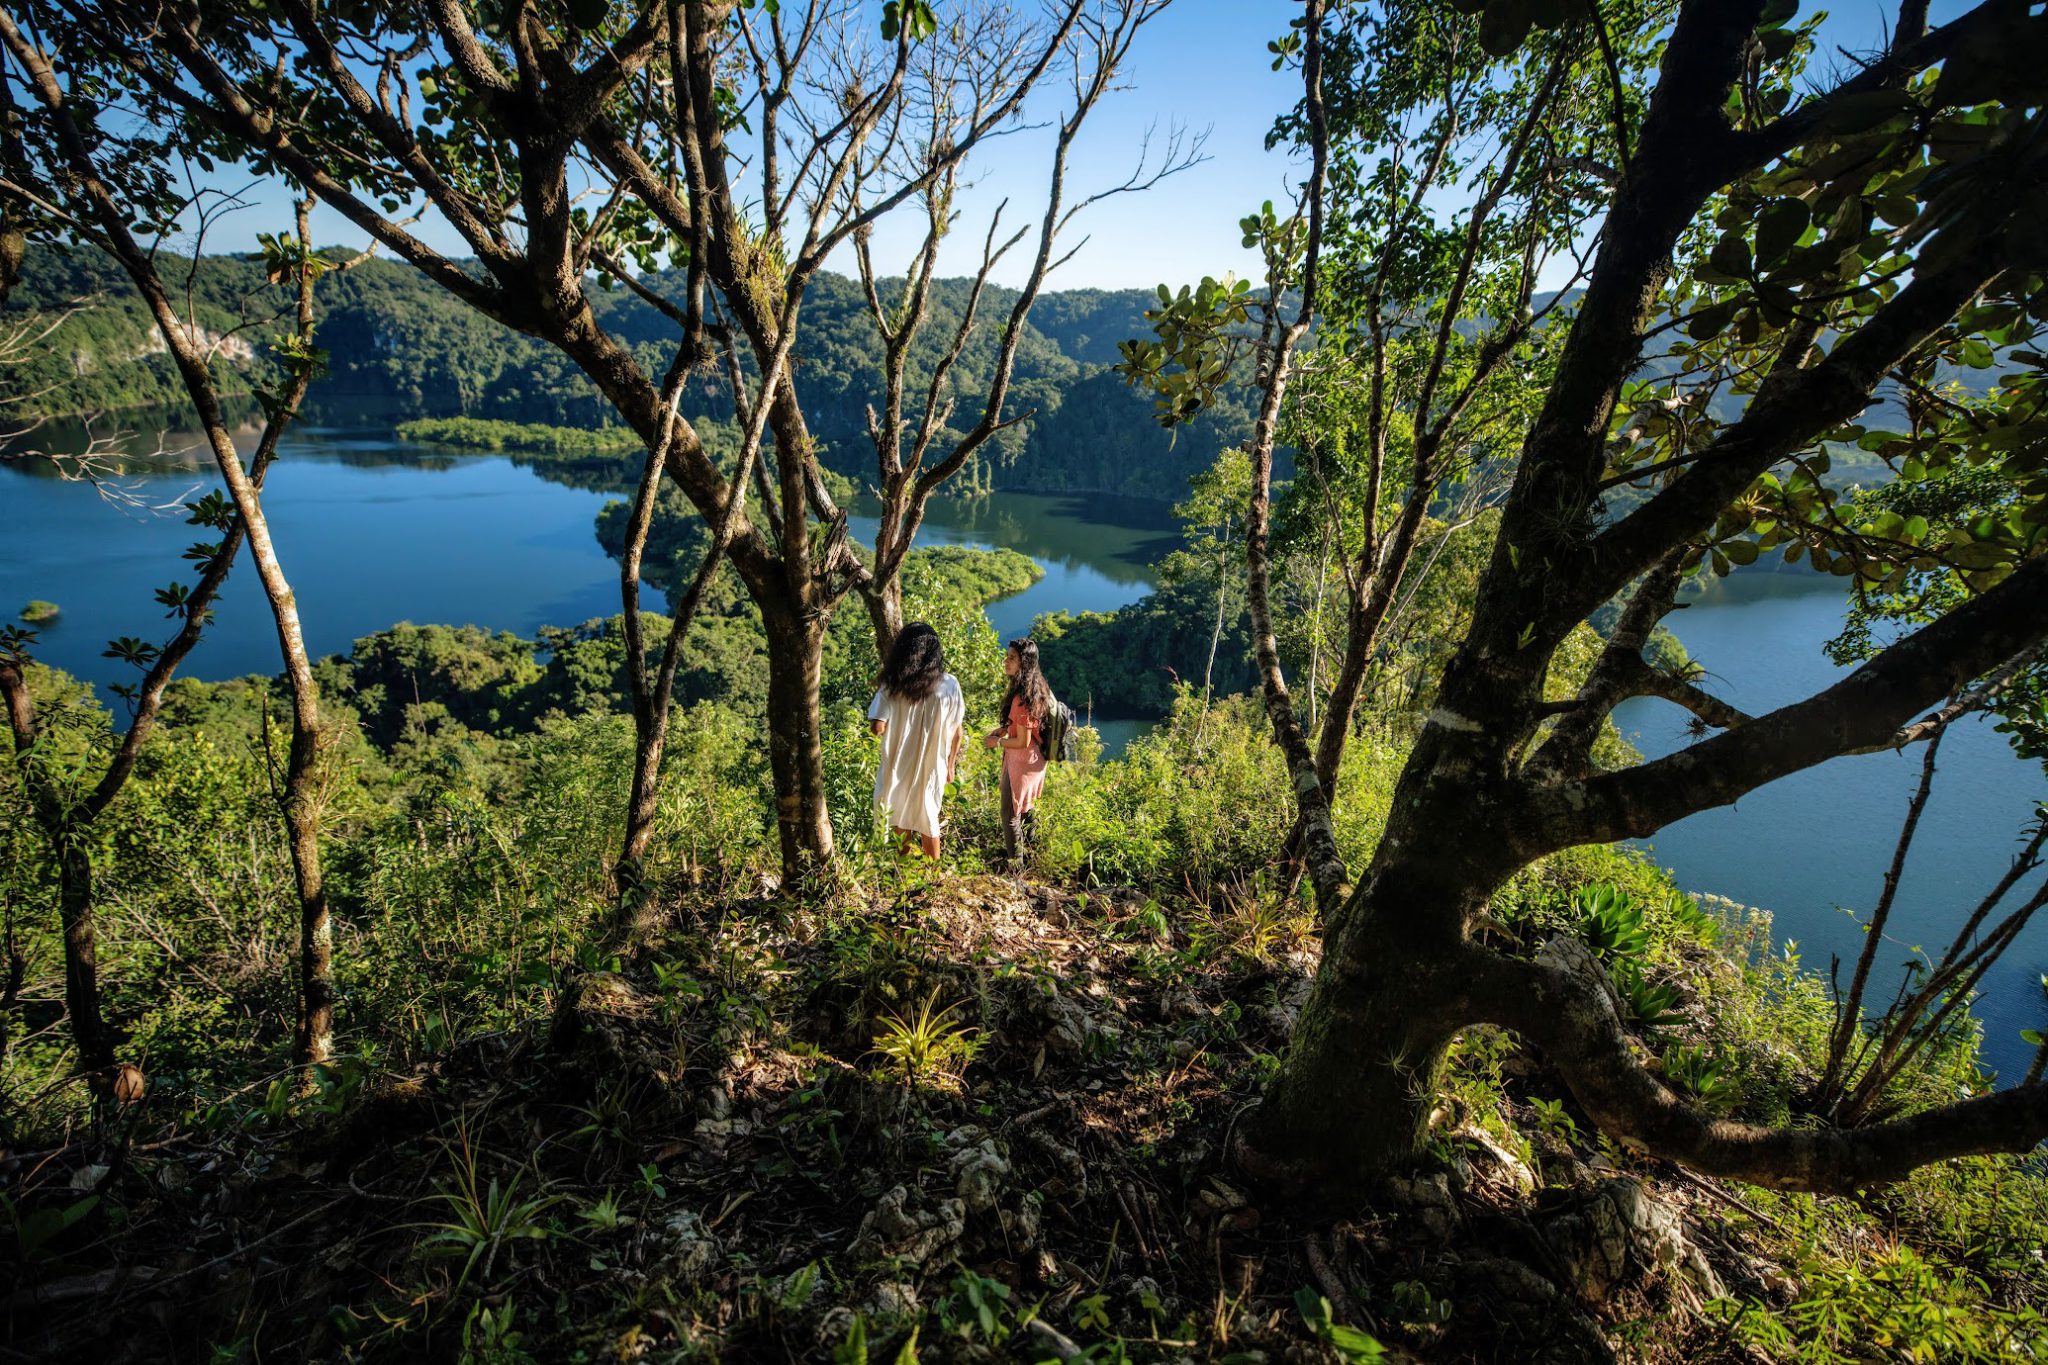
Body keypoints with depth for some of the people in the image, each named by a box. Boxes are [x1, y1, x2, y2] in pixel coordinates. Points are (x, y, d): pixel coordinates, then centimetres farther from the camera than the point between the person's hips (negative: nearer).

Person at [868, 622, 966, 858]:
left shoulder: (892, 684, -14)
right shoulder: (949, 684, -9)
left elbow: (878, 728, -19)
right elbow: (957, 732, -3)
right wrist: (950, 765, 11)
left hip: (899, 767, -1)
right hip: (932, 767, 1)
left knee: (901, 820, 19)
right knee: (928, 821, 19)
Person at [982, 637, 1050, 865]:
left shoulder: (1024, 697, -29)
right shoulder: (1035, 685, -1)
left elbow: (1022, 741, -24)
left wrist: (997, 741, -10)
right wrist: (1005, 728, 6)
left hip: (1022, 760, -9)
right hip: (1034, 758, 9)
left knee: (1010, 813, 6)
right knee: (1023, 809, 26)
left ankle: (1015, 860, 20)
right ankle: (1023, 849, 43)